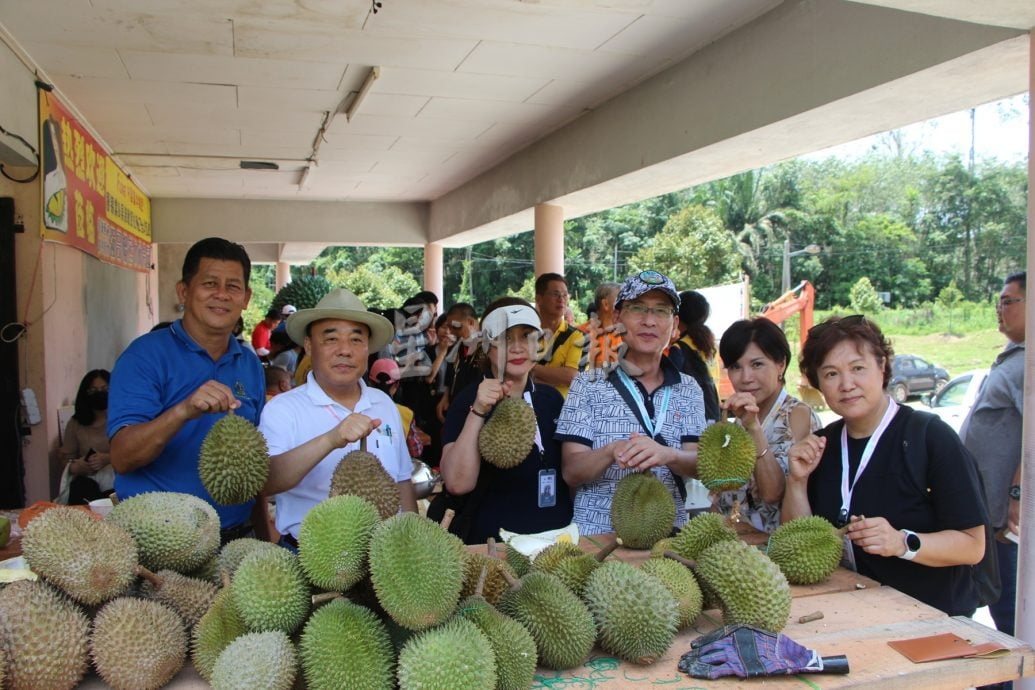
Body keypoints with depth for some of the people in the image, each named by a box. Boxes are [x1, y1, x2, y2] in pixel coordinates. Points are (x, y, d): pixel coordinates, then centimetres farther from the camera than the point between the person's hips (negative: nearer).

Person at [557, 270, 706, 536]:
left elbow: (699, 465, 0)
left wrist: (666, 454, -22)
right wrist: (612, 451, -23)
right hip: (597, 533, -2)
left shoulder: (689, 390, 11)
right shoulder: (588, 384, 3)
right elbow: (571, 473, -3)